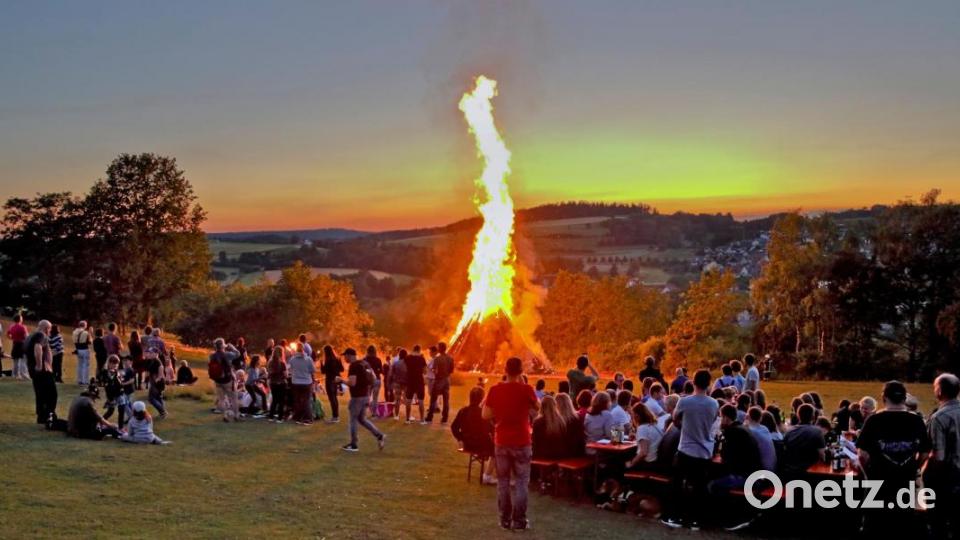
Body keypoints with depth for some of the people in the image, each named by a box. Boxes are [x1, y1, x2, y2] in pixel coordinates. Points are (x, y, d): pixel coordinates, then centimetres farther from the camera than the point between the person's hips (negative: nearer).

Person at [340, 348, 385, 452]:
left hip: (357, 396, -8)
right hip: (365, 395, 8)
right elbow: (374, 377, 12)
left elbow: (352, 383, -24)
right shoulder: (364, 363, 8)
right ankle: (379, 436, 9)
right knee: (362, 419, 17)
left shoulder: (353, 366, -17)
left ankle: (353, 445, 12)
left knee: (353, 420, 4)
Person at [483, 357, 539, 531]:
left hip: (501, 442, 2)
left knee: (503, 481, 11)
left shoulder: (495, 390, -5)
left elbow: (486, 415, -1)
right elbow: (537, 407, 7)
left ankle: (505, 519, 14)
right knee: (521, 482, 4)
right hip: (522, 443, -2)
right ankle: (519, 520, 2)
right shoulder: (526, 389, -11)